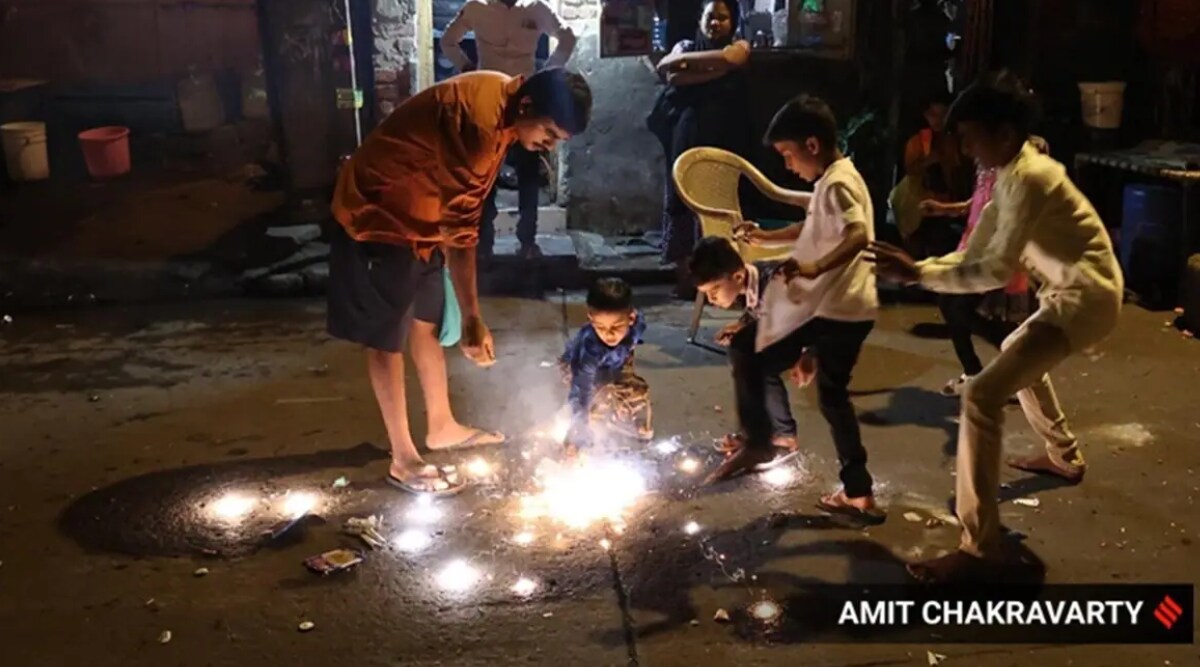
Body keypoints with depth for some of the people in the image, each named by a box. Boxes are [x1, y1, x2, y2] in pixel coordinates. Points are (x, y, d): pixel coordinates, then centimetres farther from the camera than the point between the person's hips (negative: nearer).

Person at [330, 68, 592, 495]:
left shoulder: (501, 99, -2)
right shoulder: (478, 118, -32)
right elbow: (461, 228, -32)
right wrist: (473, 319, -30)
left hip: (419, 216, 9)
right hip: (376, 217, -9)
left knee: (427, 325, 17)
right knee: (387, 339, -1)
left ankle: (442, 427, 32)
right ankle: (404, 460, 7)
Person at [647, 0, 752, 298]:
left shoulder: (739, 46, 10)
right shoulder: (686, 46, 17)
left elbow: (726, 59, -14)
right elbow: (667, 72, -4)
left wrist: (687, 61, -3)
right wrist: (712, 71, -10)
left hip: (722, 138, -2)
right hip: (687, 136, 2)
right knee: (683, 198, -4)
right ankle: (684, 271, -2)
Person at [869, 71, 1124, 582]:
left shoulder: (1026, 179, -21)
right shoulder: (1014, 172, 10)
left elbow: (997, 270, -28)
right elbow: (976, 253, 9)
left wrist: (918, 274, -28)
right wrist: (918, 268, -3)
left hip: (1085, 298, -11)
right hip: (1078, 291, 11)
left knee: (982, 394, -21)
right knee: (1017, 355, 37)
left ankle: (979, 550, -20)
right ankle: (1064, 456, 55)